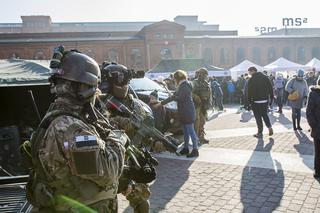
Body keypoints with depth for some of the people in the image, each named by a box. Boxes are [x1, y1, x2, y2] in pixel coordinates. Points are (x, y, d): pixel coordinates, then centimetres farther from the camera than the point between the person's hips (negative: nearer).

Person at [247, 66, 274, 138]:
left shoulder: (251, 80, -11)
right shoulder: (265, 77, 5)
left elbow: (249, 92, -13)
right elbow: (270, 88, 6)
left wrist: (249, 101, -5)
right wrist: (271, 97, 11)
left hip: (256, 101, -5)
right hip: (265, 100, 5)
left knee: (258, 117, 4)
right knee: (265, 115, 21)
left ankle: (260, 133, 8)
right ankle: (269, 127, 6)